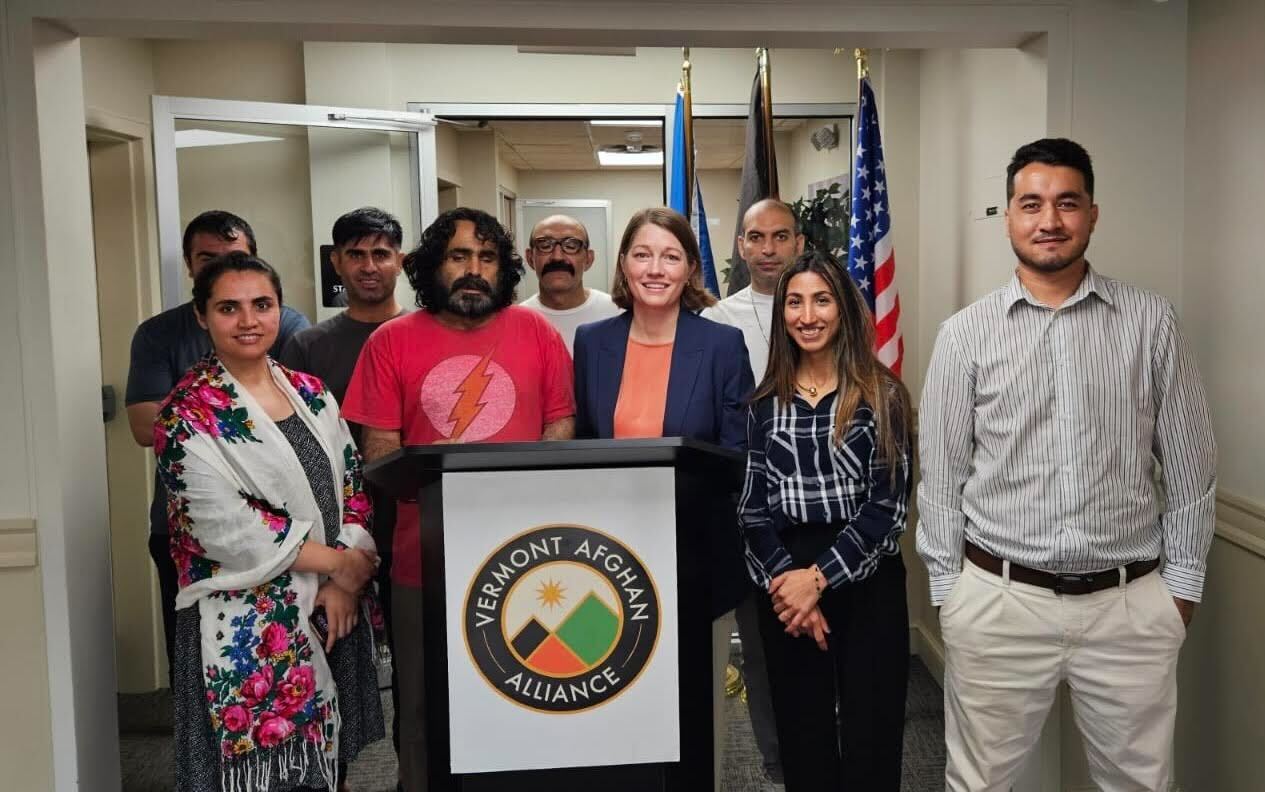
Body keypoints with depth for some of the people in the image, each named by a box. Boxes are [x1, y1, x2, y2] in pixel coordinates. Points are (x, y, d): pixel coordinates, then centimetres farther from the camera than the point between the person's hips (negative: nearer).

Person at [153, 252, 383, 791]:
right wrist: (337, 561, -11)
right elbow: (227, 528, -16)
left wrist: (345, 583, -7)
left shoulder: (311, 394, 9)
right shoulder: (188, 414, -9)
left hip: (333, 608, 5)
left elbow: (353, 488, 7)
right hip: (247, 625, -5)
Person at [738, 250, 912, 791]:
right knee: (802, 737, 11)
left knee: (870, 738, 5)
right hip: (784, 587, 2)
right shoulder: (765, 404, 7)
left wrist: (821, 577, -14)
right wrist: (786, 579, -11)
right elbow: (751, 508, 3)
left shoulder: (881, 395, -1)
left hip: (865, 583, -2)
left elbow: (887, 504, -8)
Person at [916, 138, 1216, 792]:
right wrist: (947, 589, 2)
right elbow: (941, 475, 2)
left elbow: (1189, 466, 6)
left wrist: (1181, 585, 5)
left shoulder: (1151, 323, 2)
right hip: (999, 601, -1)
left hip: (1130, 603, 1)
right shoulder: (966, 334, -1)